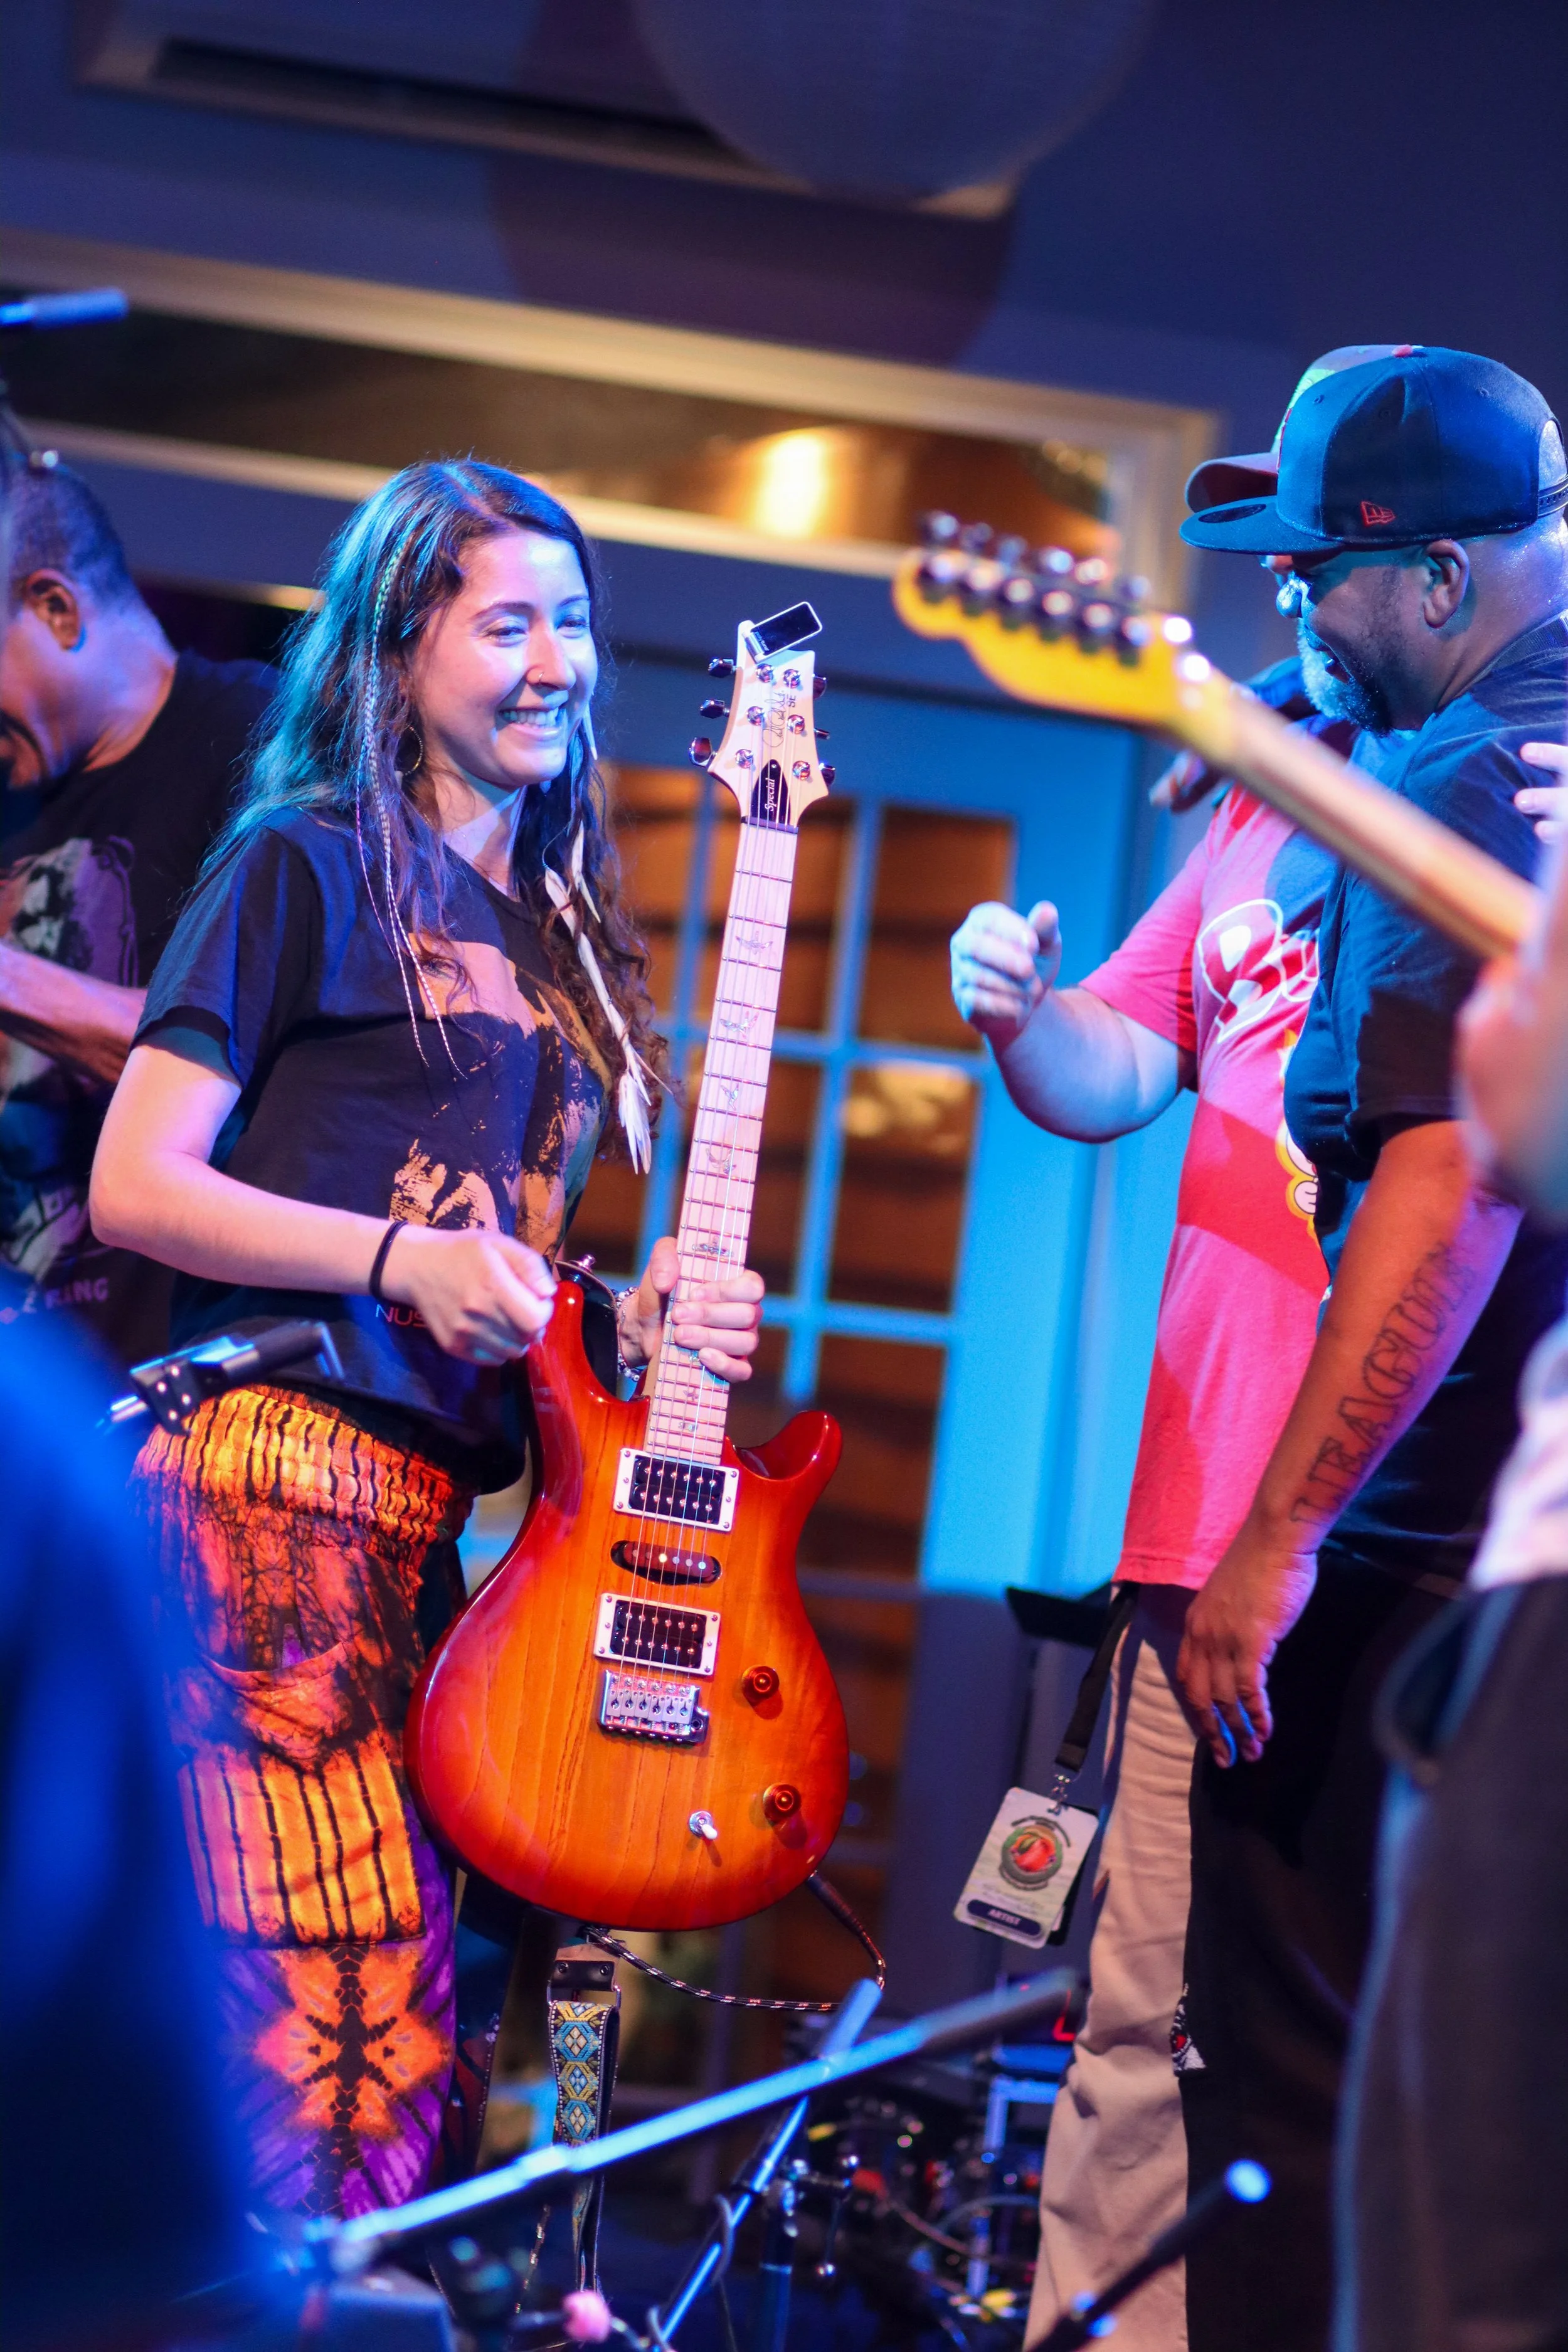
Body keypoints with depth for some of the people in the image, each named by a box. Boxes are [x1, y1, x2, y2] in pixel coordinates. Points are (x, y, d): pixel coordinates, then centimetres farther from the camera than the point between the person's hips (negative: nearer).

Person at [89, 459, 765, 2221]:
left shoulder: (559, 935, 22)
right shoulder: (306, 866, 1)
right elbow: (134, 1186, -5)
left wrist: (642, 1318, 7)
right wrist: (400, 1256, -14)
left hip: (446, 1514, 7)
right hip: (281, 1469, -7)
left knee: (407, 2011, 3)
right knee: (330, 2005, -15)